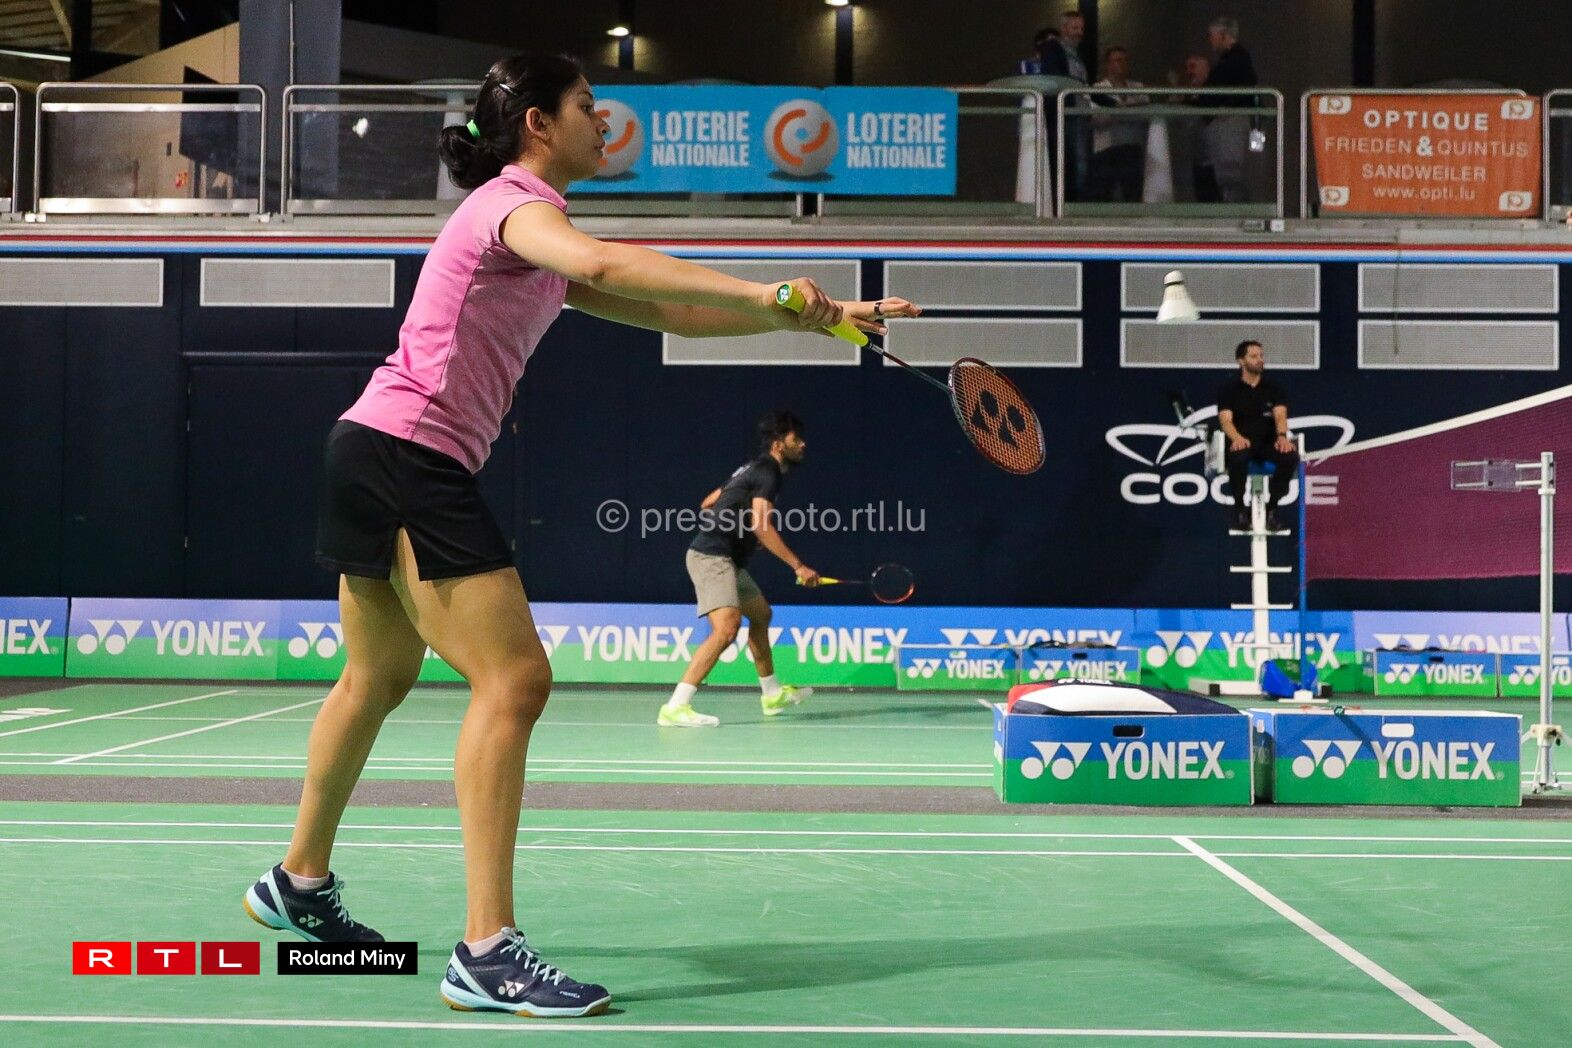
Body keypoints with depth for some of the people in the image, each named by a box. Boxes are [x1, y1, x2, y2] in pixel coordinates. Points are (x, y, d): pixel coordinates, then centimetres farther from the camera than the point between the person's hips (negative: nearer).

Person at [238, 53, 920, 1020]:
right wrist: (756, 292, -35)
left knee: (382, 675, 22)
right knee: (513, 677, -17)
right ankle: (487, 954, -19)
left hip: (377, 461, 11)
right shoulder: (512, 203, -10)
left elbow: (666, 311, 17)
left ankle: (300, 884, 38)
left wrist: (815, 316, 10)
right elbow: (601, 264, -33)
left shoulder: (535, 238, 19)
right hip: (405, 457, -11)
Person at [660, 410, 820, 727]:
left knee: (761, 614, 25)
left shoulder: (753, 468, 18)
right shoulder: (768, 472, -11)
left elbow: (708, 503, 24)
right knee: (727, 628, -24)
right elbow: (761, 526, -23)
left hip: (727, 560, 11)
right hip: (712, 557, -11)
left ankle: (772, 694, 40)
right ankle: (675, 708, -30)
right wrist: (799, 566, -23)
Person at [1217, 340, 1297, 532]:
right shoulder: (1229, 389, 7)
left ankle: (1271, 509, -15)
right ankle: (1239, 509, -18)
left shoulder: (1273, 388, 13)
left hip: (1268, 443, 2)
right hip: (1242, 443, -2)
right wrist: (1237, 438, -31)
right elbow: (1225, 419, -7)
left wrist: (1282, 436, -26)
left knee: (1291, 457, -31)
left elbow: (1280, 415, -2)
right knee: (1237, 457, -39)